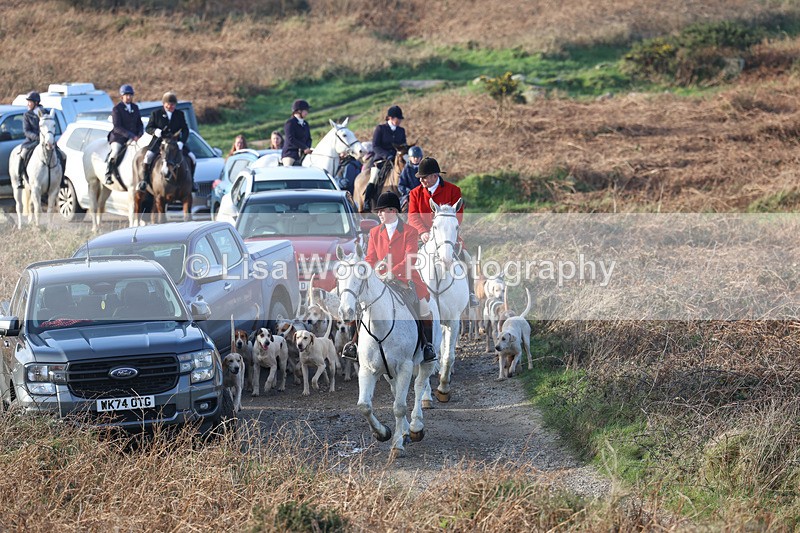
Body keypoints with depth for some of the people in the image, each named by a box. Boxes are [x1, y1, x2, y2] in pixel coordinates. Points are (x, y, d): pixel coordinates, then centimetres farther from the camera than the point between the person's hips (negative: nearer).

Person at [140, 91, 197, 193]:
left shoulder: (180, 114, 9)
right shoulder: (156, 113, 5)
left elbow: (185, 130, 5)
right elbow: (148, 128, 4)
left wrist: (181, 142, -13)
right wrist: (155, 131, -20)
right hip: (159, 141, -2)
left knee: (191, 157, -11)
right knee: (149, 155, -27)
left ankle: (190, 180, 5)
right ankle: (145, 180, -13)